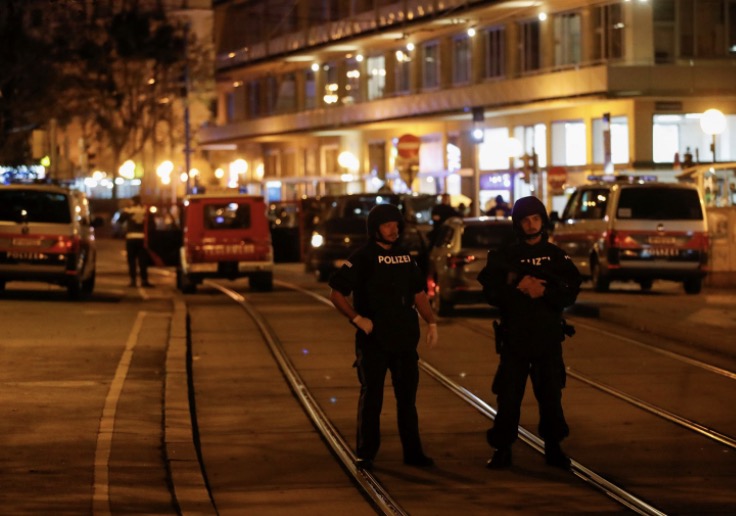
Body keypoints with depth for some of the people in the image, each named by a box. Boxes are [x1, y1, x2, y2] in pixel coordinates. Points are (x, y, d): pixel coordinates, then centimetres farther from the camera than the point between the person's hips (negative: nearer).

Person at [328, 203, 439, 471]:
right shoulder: (362, 258, -7)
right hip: (373, 339, -5)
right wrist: (357, 319, -16)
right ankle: (365, 454, 6)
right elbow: (336, 294, -9)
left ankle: (412, 451, 17)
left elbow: (418, 293, 15)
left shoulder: (405, 256, 9)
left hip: (405, 337, 5)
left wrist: (431, 323, 6)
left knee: (407, 396, 10)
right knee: (371, 396, -1)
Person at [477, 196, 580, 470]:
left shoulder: (556, 256, 6)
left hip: (548, 337, 1)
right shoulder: (503, 257, 4)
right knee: (508, 396, -1)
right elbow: (491, 291, -5)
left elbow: (570, 291, -3)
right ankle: (502, 450, 7)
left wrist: (542, 291, -17)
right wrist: (519, 287, -18)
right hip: (514, 337, -1)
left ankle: (553, 448, 17)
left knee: (551, 395, 5)